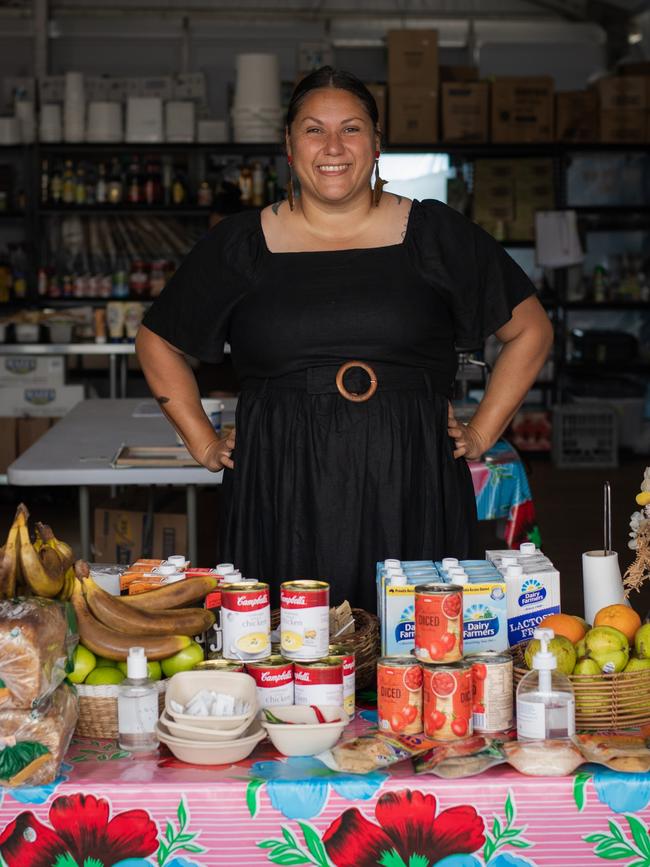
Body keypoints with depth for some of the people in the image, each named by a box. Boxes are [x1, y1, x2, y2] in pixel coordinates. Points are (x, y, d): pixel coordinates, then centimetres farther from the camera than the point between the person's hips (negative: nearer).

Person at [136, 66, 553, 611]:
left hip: (412, 499, 0)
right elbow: (157, 344, 19)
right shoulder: (241, 245, 9)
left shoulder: (434, 234, 7)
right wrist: (204, 446, 11)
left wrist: (481, 434, 8)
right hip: (281, 504, 0)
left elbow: (531, 330, 14)